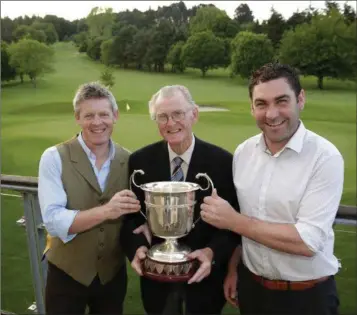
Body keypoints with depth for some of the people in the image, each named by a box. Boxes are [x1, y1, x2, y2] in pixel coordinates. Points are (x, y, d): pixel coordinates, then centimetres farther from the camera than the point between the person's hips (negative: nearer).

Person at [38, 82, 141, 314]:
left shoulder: (128, 160, -2)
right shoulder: (54, 158, -13)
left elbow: (134, 212, 4)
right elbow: (53, 220, -21)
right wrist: (105, 211, -33)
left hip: (113, 274, 3)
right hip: (67, 275, -3)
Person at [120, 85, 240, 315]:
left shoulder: (223, 161, -13)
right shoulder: (140, 161, -7)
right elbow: (130, 214, -1)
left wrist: (212, 252, -25)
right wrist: (137, 247, -19)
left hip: (204, 275, -1)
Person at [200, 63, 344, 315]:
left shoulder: (325, 157, -19)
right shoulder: (243, 152, -3)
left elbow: (308, 241, -24)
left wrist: (233, 221, -22)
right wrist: (233, 268, 6)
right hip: (251, 285, 4)